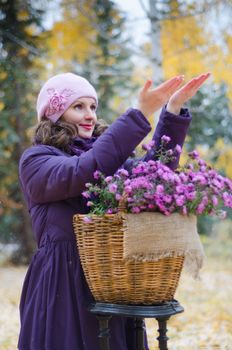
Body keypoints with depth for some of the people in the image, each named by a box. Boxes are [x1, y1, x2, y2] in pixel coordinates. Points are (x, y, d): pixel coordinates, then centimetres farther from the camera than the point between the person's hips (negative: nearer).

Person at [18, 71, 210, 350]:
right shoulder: (35, 161, -3)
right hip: (63, 284, -5)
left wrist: (173, 109, -12)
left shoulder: (107, 156, 14)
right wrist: (140, 114, -23)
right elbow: (84, 171, -21)